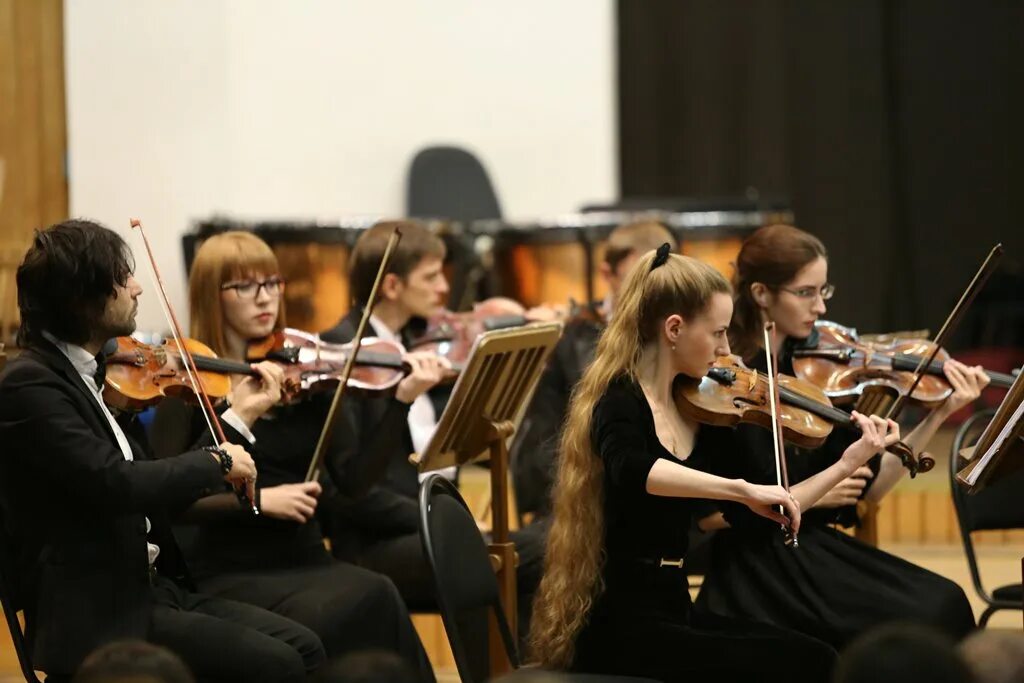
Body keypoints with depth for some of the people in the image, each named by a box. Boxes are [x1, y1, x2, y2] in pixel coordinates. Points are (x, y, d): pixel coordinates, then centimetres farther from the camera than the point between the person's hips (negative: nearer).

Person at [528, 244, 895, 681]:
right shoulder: (620, 404, -13)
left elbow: (757, 516, 13)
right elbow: (633, 471, -37)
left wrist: (852, 458, 7)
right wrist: (743, 488, -43)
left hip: (674, 612, 8)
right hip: (622, 625, -8)